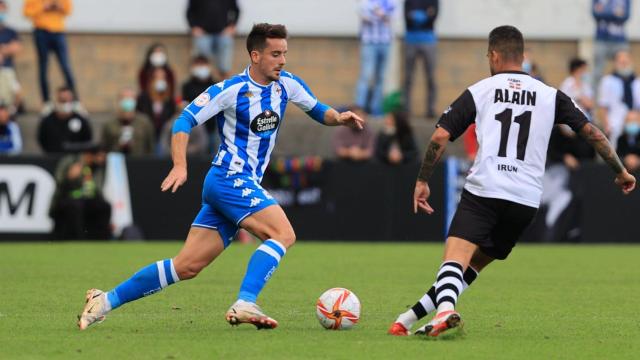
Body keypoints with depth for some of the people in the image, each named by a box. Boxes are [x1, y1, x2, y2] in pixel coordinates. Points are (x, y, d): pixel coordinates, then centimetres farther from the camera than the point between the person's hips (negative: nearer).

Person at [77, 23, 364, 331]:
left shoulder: (286, 84, 8)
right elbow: (185, 121, -10)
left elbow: (317, 110, 21)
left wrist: (337, 118, -2)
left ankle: (106, 300, 8)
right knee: (283, 234, -23)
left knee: (187, 266, 4)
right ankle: (244, 305, -29)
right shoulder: (230, 90, -11)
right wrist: (180, 166, -24)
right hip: (229, 179, -7)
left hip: (247, 185, 7)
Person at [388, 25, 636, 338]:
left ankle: (444, 309, -46)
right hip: (527, 200, 3)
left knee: (455, 260, -16)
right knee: (473, 265, 14)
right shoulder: (549, 95, 14)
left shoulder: (478, 92, 8)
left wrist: (422, 181, 12)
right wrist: (620, 172, 23)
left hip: (483, 192, -3)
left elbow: (440, 137, 2)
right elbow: (591, 132, 11)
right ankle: (410, 317, 6)